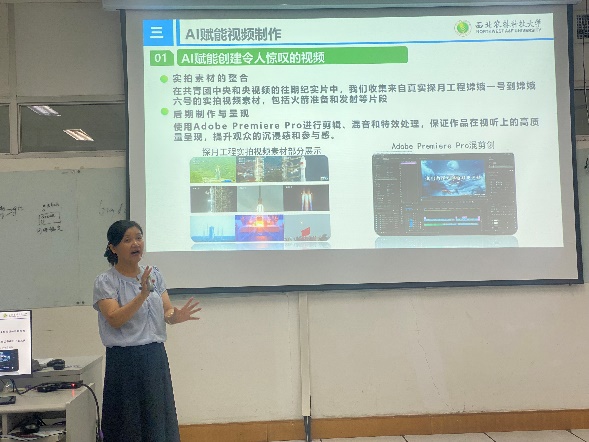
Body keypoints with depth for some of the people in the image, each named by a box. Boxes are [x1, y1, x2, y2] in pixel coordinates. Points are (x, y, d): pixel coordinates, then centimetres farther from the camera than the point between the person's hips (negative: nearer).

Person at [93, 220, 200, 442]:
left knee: (159, 423, 9)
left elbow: (167, 312, 4)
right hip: (125, 361, -5)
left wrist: (176, 315, -19)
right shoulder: (105, 281, -6)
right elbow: (114, 320, -17)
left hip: (156, 357, 5)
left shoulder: (155, 275, 9)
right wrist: (142, 295, -29)